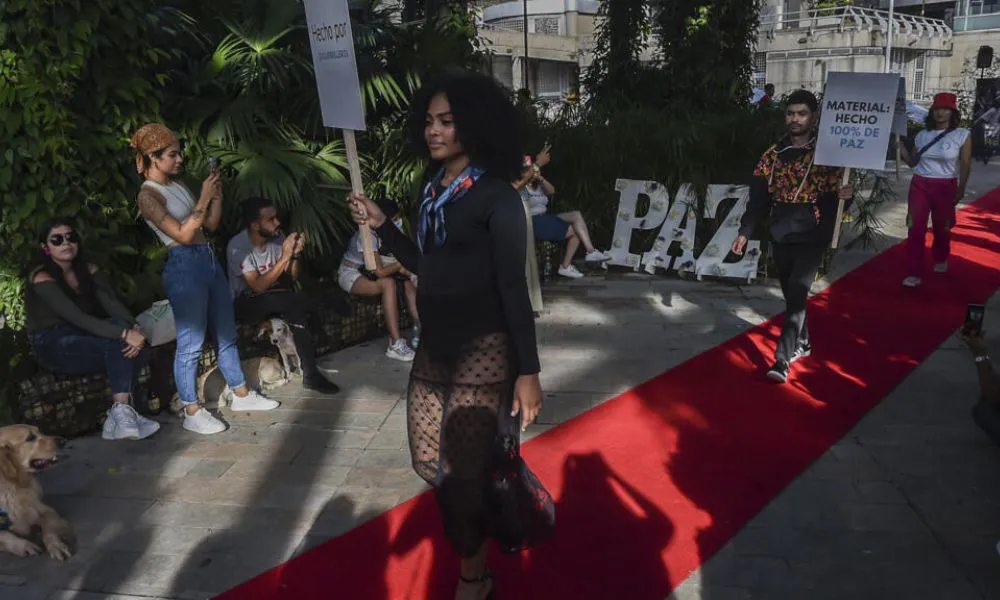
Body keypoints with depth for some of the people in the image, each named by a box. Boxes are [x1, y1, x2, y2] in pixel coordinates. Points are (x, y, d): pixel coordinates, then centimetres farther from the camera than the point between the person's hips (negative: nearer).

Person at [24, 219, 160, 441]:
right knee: (118, 345, -30)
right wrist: (124, 334, -37)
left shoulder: (89, 270, 7)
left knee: (135, 345, -25)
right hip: (54, 348, -5)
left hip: (82, 338, 6)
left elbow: (112, 304, -9)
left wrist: (133, 329, -30)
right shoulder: (41, 277, -12)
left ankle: (120, 414, -25)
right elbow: (76, 317, -26)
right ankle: (121, 412, -28)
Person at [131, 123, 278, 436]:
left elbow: (211, 224, 16)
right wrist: (204, 198, -14)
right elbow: (183, 234, -17)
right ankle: (192, 412, 7)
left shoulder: (179, 185, 14)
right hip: (185, 266, -8)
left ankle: (241, 394, 26)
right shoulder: (148, 196, -9)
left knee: (226, 334, 14)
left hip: (209, 260, 8)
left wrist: (216, 194, 3)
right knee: (191, 343, -3)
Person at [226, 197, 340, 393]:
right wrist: (284, 256, -31)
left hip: (275, 300, 6)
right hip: (246, 304, -6)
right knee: (298, 302, -29)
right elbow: (258, 286, -29)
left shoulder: (277, 237, -5)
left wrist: (295, 254, -20)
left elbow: (292, 278, -1)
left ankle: (310, 374, -20)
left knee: (295, 308, -28)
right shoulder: (238, 246, -22)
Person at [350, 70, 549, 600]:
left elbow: (513, 288, -14)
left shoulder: (495, 196, -11)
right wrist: (380, 226, 7)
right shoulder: (433, 190, 10)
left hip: (483, 351, -7)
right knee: (431, 462, 14)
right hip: (435, 346, 8)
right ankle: (493, 521, 41)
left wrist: (528, 370, -17)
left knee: (463, 469, 0)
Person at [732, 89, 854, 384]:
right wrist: (744, 232, 4)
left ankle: (782, 360, -13)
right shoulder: (773, 155, 6)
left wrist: (845, 196, -25)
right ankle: (802, 343, 34)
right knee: (791, 295, 14)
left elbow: (835, 198, -2)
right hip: (780, 238, 4)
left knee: (796, 296, -12)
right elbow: (759, 198, 8)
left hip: (811, 239, -4)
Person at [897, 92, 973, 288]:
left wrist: (961, 189, -10)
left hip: (945, 186, -2)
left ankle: (940, 259, 40)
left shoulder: (962, 135, -4)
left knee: (942, 227, 12)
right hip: (920, 184, 2)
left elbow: (965, 165, -5)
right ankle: (914, 273, -4)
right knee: (915, 228, -6)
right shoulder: (922, 135, 5)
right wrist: (901, 146, -5)